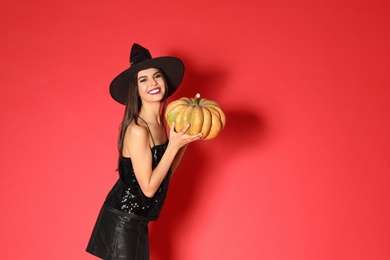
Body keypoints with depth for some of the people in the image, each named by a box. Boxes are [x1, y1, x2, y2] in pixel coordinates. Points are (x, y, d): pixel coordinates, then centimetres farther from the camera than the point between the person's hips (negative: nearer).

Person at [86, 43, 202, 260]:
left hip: (137, 221, 8)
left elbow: (165, 172, 12)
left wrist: (185, 140, 1)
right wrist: (173, 146, -20)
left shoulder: (160, 124, 3)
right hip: (122, 220, -8)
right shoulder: (137, 130, -22)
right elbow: (149, 187, -20)